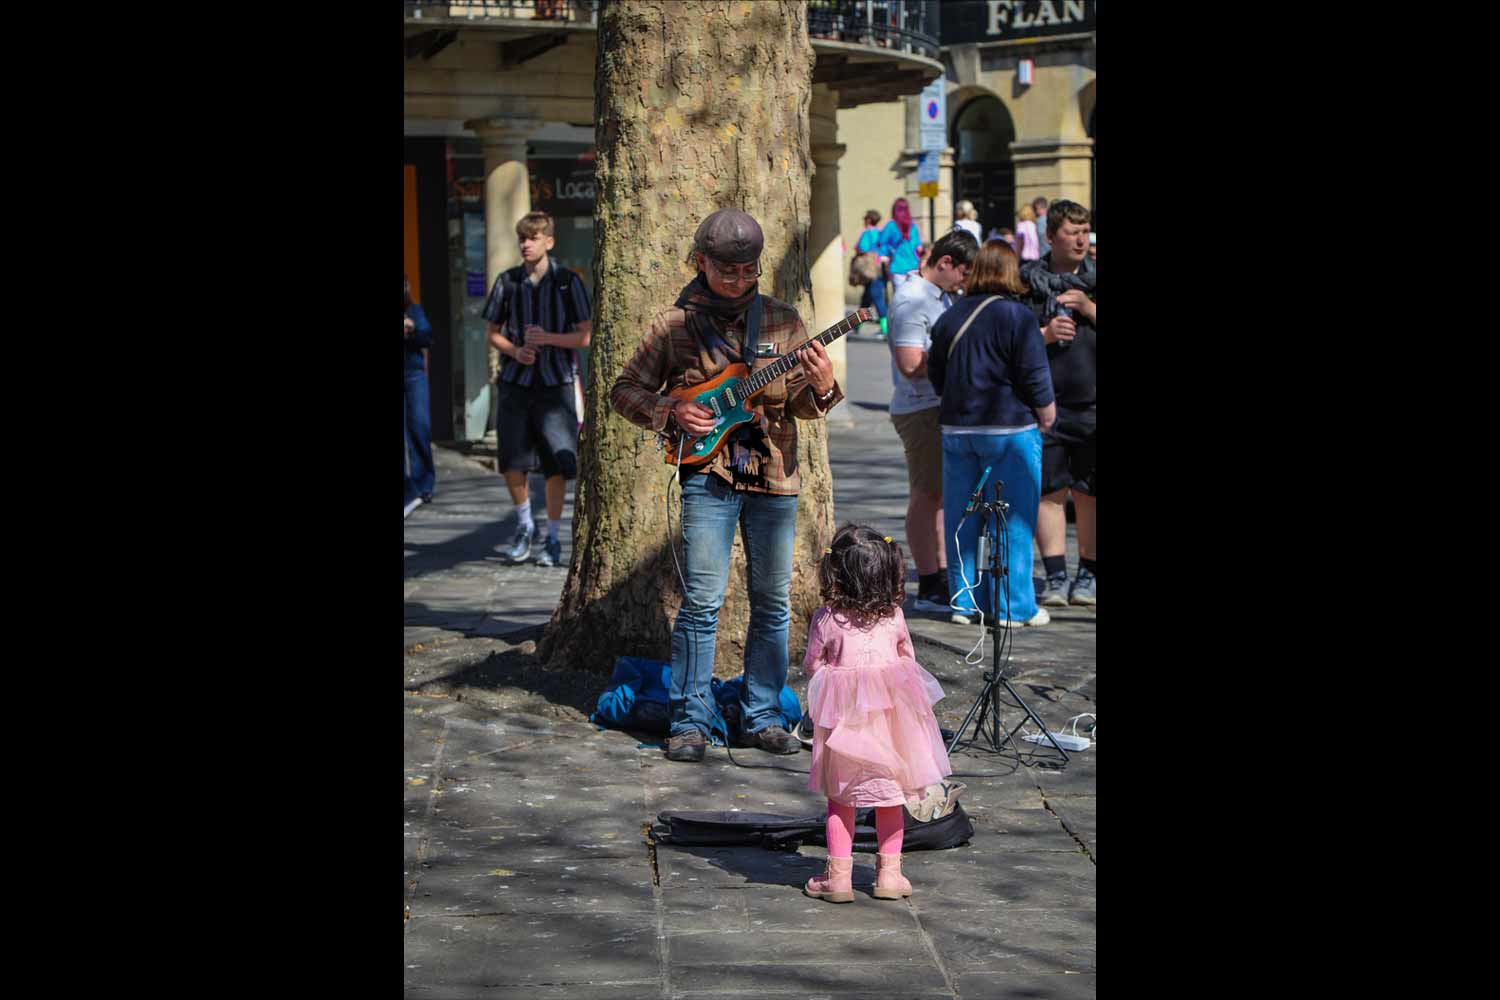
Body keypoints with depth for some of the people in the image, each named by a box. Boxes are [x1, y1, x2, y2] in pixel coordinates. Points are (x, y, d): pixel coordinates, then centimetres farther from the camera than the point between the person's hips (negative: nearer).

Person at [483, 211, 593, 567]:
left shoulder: (568, 282, -1)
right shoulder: (507, 281, 5)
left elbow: (585, 336, -2)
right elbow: (493, 333, 12)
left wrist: (547, 338, -16)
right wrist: (515, 351, -8)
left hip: (555, 383, -2)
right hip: (515, 383, 2)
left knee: (557, 465, -1)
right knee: (512, 462, -2)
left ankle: (552, 538, 13)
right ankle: (524, 526, 21)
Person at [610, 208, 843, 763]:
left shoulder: (781, 320, 7)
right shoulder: (674, 324, 2)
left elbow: (799, 405, 6)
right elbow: (625, 389, 8)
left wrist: (820, 388, -16)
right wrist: (670, 413, -9)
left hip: (774, 474, 3)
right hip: (707, 473, -2)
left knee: (772, 602, 6)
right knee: (702, 601, -6)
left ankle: (762, 716, 16)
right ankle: (690, 722, 2)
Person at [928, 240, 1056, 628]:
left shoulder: (950, 318, 7)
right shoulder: (1016, 315, -10)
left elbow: (936, 375, 13)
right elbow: (1034, 374, -12)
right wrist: (1045, 414, 2)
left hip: (957, 429, 5)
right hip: (1010, 429, -5)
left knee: (961, 519, 10)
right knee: (1013, 519, 1)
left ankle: (965, 602, 14)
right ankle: (1014, 607, 3)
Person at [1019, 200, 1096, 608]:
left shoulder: (1093, 279, 9)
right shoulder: (1026, 281, 3)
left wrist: (1088, 309, -9)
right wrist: (1044, 334, -13)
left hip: (1090, 403, 1)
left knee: (1089, 493, 5)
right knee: (1050, 490, -1)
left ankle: (1088, 575, 15)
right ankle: (1056, 577, 4)